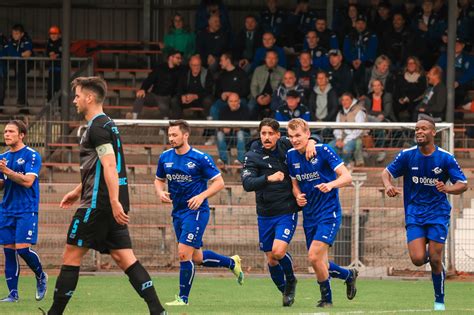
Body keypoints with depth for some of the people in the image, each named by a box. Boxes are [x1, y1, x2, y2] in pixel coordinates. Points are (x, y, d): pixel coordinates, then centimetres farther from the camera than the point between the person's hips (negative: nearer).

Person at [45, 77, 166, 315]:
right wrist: (77, 192, 37)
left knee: (71, 255, -2)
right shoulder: (107, 124, 20)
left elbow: (109, 165, -21)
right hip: (113, 204, 9)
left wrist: (114, 202, -28)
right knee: (124, 257, 4)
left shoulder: (97, 127, -11)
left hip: (99, 203, -9)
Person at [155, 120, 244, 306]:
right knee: (196, 257, 14)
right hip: (177, 212, 7)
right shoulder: (165, 158, 4)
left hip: (196, 211, -7)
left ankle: (183, 298, -3)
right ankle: (232, 263, 38)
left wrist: (201, 196, -21)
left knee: (184, 253, -14)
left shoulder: (200, 158, -12)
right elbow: (159, 180, 19)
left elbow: (219, 182, -8)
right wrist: (160, 192, -3)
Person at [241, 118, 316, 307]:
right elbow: (247, 183, -20)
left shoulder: (285, 146, -2)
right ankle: (285, 291, 32)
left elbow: (311, 137, 12)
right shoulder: (252, 156, -7)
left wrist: (311, 142, -12)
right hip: (265, 215, 1)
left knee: (278, 251, -20)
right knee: (271, 260, 8)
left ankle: (291, 280, 9)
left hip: (287, 212, -1)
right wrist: (269, 178, -34)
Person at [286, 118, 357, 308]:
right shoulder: (291, 156, 5)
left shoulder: (323, 151, -12)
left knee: (314, 256, -18)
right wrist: (298, 196, -4)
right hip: (309, 215, 6)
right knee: (320, 264, 7)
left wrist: (331, 184, -33)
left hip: (329, 213, -6)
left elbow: (347, 177, -14)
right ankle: (349, 275, 35)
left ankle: (326, 298, 2)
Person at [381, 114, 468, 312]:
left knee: (435, 260, -7)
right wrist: (388, 185, -18)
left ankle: (440, 300, 13)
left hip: (438, 213, -1)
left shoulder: (445, 158, -7)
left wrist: (447, 188, -27)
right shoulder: (407, 155, -3)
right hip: (414, 213, 1)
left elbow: (463, 184, -5)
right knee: (418, 259, -13)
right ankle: (427, 254, 26)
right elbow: (387, 172, 5)